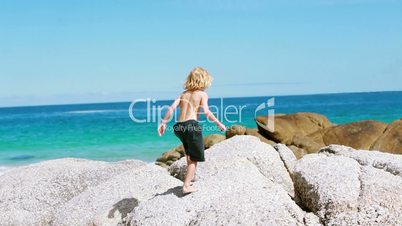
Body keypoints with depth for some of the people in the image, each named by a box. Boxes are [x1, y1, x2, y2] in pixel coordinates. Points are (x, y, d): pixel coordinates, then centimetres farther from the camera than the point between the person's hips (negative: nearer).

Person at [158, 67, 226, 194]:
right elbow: (206, 112, -13)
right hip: (192, 125, -6)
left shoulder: (184, 93, 16)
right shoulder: (202, 94, 2)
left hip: (179, 126, 6)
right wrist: (219, 123, -6)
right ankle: (186, 186, 0)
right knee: (195, 158, 5)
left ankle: (190, 175, 42)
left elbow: (172, 108, 5)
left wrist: (163, 123, 7)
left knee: (189, 152, 32)